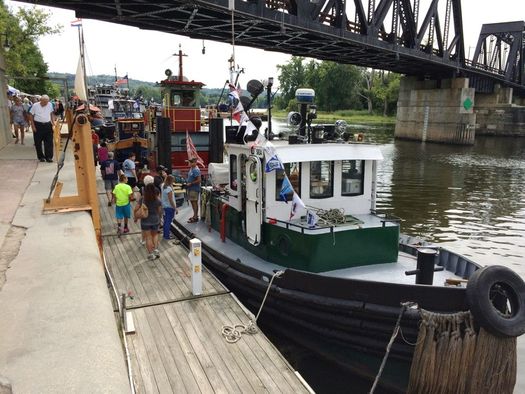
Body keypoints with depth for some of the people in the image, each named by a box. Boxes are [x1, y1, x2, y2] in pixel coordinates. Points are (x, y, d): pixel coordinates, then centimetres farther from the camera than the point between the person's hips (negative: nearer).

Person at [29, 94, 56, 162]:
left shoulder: (50, 105, 2)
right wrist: (33, 126, -7)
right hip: (38, 125, -2)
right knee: (38, 142, 5)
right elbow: (31, 116, -2)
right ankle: (41, 157, 17)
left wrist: (53, 122, 4)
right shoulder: (35, 105, -7)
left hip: (48, 125, 2)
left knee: (49, 142, 0)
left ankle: (49, 157, 6)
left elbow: (52, 113, 14)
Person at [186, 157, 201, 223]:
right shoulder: (191, 169, 12)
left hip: (194, 189, -10)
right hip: (190, 188, 10)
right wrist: (187, 183, 9)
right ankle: (195, 215, 26)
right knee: (192, 202, 15)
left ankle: (195, 217, 2)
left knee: (194, 202, -4)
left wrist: (190, 184, -19)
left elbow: (198, 180, -23)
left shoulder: (196, 170, -18)